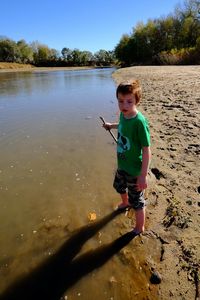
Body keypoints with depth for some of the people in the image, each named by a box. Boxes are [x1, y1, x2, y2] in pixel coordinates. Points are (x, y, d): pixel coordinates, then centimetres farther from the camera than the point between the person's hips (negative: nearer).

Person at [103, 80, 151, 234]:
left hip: (134, 170, -8)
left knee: (137, 200, 10)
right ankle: (125, 203, 65)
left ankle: (140, 228, 37)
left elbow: (146, 150, -27)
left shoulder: (140, 121, -30)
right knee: (119, 186, 33)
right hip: (122, 164, 9)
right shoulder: (123, 114, -7)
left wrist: (143, 175, -26)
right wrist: (111, 125, 28)